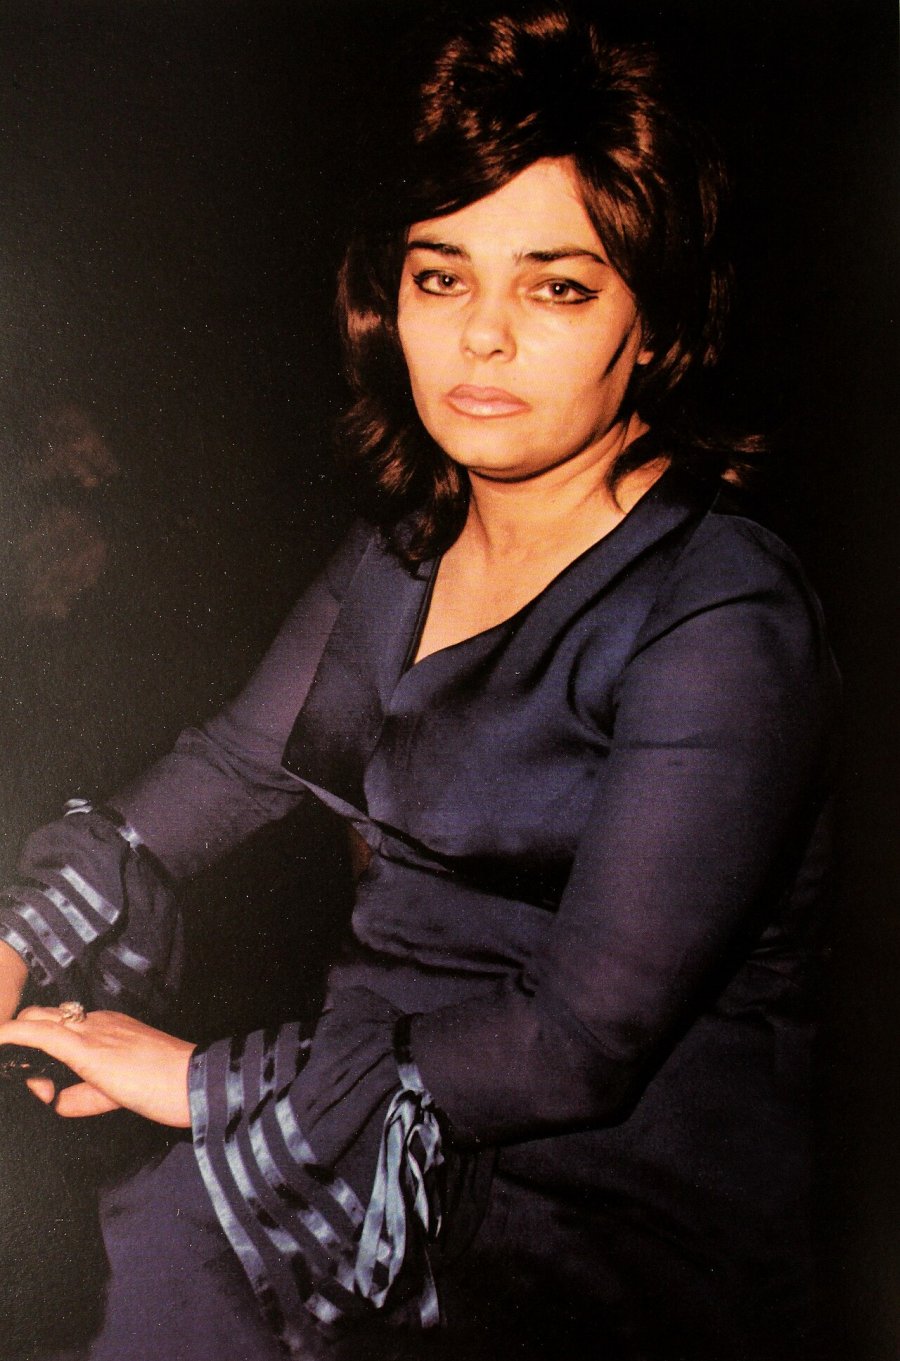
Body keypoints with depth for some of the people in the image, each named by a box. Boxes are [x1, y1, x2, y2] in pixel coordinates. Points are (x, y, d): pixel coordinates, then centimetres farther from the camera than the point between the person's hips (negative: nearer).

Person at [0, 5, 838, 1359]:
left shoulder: (721, 625, -19)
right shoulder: (403, 551, 6)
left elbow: (585, 1040, -21)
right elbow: (234, 762, 14)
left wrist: (211, 1080, -17)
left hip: (625, 1186, -6)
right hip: (383, 1092, 6)